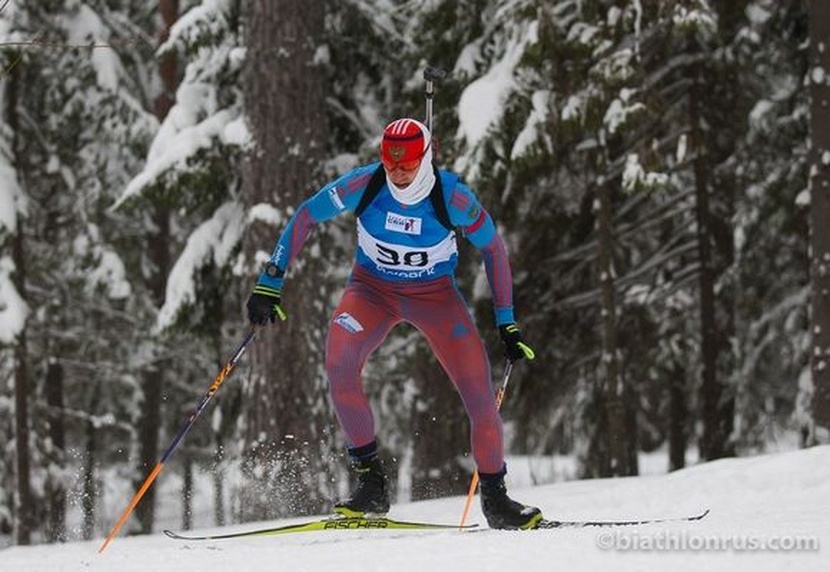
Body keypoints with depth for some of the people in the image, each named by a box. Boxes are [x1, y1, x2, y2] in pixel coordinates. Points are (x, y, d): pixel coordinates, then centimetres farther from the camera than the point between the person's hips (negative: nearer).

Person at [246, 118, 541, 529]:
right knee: (339, 364, -28)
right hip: (373, 289, 0)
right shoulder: (363, 185, -22)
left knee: (479, 392, -13)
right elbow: (304, 218, -10)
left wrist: (507, 322, -6)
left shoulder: (453, 198, -22)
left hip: (435, 294, 0)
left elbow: (492, 248, -7)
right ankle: (371, 482, -16)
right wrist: (269, 285, -14)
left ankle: (494, 496, 7)